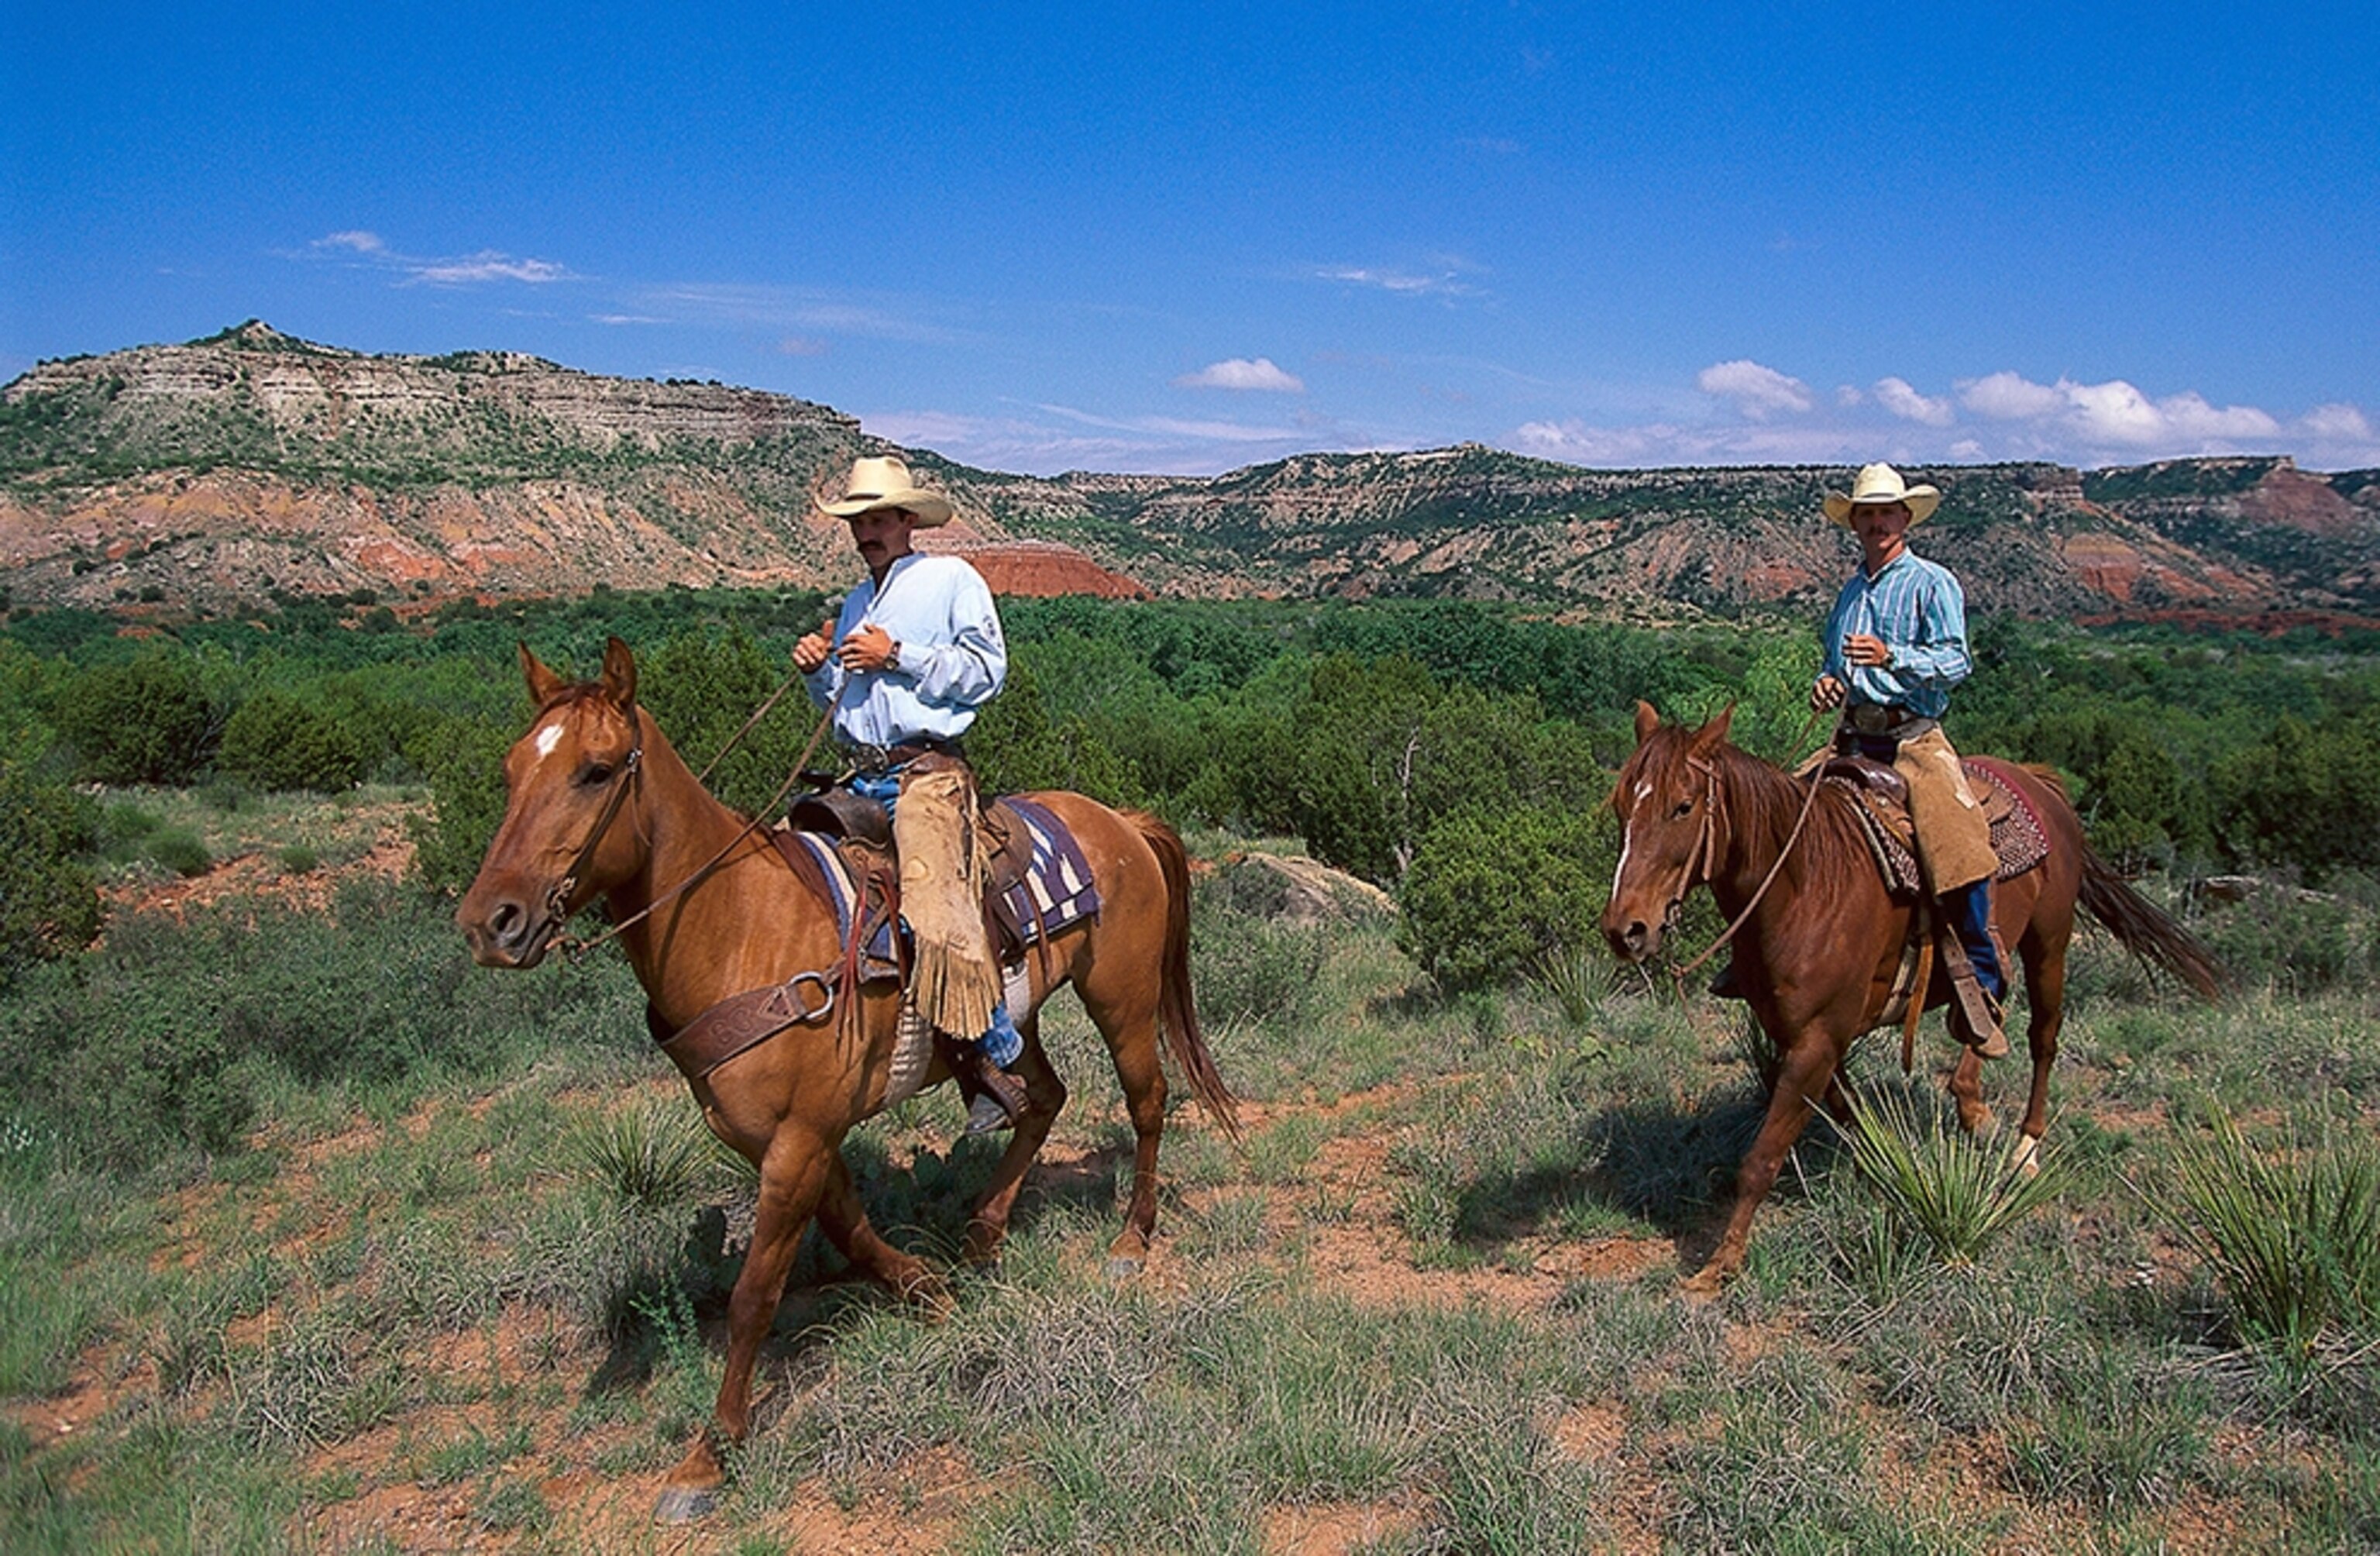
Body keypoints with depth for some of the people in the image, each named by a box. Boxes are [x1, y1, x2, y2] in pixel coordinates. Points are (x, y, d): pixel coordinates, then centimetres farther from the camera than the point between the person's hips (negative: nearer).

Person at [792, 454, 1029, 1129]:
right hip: (862, 777, 8)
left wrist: (897, 657, -11)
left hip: (927, 774, -8)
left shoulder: (953, 579, 5)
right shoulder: (855, 603, 26)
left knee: (933, 900, -24)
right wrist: (816, 672, 9)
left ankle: (996, 1058, -18)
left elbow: (986, 669, -5)